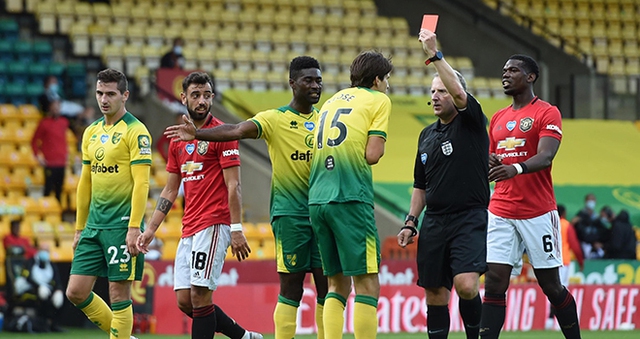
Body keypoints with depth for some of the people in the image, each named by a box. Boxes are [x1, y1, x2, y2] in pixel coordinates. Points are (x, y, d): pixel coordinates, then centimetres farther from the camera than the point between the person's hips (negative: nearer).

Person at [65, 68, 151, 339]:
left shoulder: (135, 131, -8)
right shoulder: (91, 132, 14)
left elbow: (141, 183, -14)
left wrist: (134, 228, -20)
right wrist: (79, 228, 18)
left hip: (122, 224, -8)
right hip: (94, 224, 8)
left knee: (119, 294, -4)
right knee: (76, 292, 4)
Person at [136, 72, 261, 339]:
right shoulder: (178, 140, 16)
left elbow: (233, 185, -10)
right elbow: (170, 190, 21)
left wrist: (236, 229, -16)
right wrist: (150, 229, 15)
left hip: (213, 226, -8)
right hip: (189, 230, 8)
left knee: (200, 295, -11)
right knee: (185, 301, 5)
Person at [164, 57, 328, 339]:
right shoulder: (275, 119, -3)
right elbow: (236, 131, -18)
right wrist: (197, 134, -33)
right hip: (290, 213, -4)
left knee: (327, 284, 3)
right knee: (291, 288, -6)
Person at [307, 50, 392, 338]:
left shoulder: (332, 101, 23)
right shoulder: (378, 99, 4)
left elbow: (318, 151, 20)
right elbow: (372, 154, -5)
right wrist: (378, 149, 14)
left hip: (317, 200, 7)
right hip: (351, 199, -7)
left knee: (337, 284, 11)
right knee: (367, 284, -6)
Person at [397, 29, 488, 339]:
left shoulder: (471, 122, -2)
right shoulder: (427, 135, 16)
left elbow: (459, 92, -24)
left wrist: (435, 55, -27)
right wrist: (410, 222, 15)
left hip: (469, 218, -6)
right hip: (434, 222, 6)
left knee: (466, 284, -22)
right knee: (435, 295, 4)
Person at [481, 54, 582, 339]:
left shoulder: (547, 113, -3)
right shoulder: (498, 119, 17)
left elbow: (545, 157, -18)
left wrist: (515, 168, -38)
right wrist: (489, 164, 1)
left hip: (538, 213, -5)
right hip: (501, 212, 5)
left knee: (551, 286, 3)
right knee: (494, 283, -6)